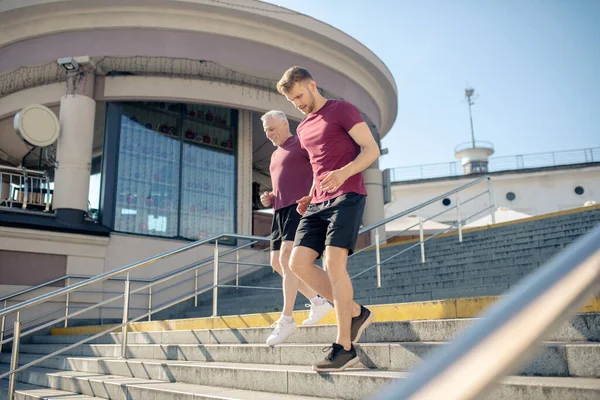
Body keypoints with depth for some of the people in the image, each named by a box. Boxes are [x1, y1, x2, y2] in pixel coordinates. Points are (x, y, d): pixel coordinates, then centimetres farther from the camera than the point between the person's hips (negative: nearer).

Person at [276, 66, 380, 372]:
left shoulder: (342, 110, 2)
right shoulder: (303, 129, 23)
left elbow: (372, 150, -6)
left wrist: (343, 173, -23)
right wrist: (310, 197, 15)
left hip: (347, 197, -7)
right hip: (319, 203, 7)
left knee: (333, 263, -19)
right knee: (298, 263, -8)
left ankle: (344, 347, -10)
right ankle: (356, 313, 6)